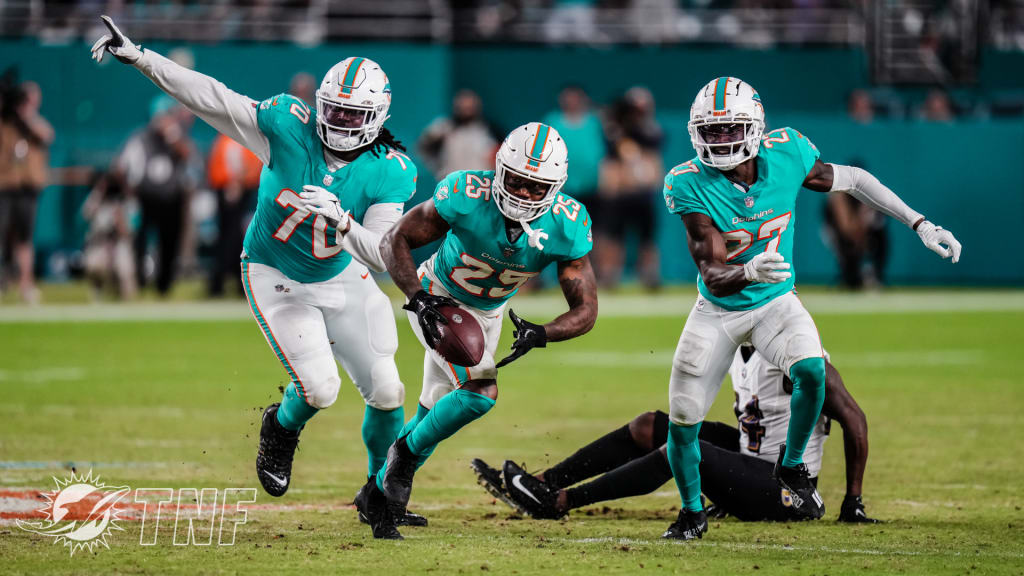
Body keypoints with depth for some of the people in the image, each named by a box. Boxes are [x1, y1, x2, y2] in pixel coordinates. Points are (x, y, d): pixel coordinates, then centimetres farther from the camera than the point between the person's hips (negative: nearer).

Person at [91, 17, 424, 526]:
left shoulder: (391, 173, -20)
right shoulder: (289, 125, -22)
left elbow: (382, 255, -24)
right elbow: (212, 98, -19)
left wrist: (342, 222, -43)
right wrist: (137, 56, -22)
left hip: (342, 278, 2)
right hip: (275, 276, -2)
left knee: (385, 391, -1)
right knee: (320, 388, -17)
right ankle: (282, 430, 20)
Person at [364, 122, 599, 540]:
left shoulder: (566, 226, -26)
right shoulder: (466, 196, -34)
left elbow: (585, 311, -23)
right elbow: (394, 242, -24)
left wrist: (540, 334, -43)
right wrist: (418, 300, -38)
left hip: (487, 314, 5)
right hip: (437, 299, -4)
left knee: (437, 415, 14)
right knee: (481, 390, -25)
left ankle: (379, 492, 35)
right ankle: (406, 452, -2)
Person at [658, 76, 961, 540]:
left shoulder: (785, 154, -19)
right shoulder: (690, 184, -24)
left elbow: (851, 180, 0)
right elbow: (713, 274, -28)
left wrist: (920, 224, -2)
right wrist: (747, 272, -51)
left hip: (774, 301, 0)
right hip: (718, 310, 0)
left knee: (811, 371, -29)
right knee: (683, 422, -3)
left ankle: (791, 468, -2)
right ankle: (692, 512, 25)